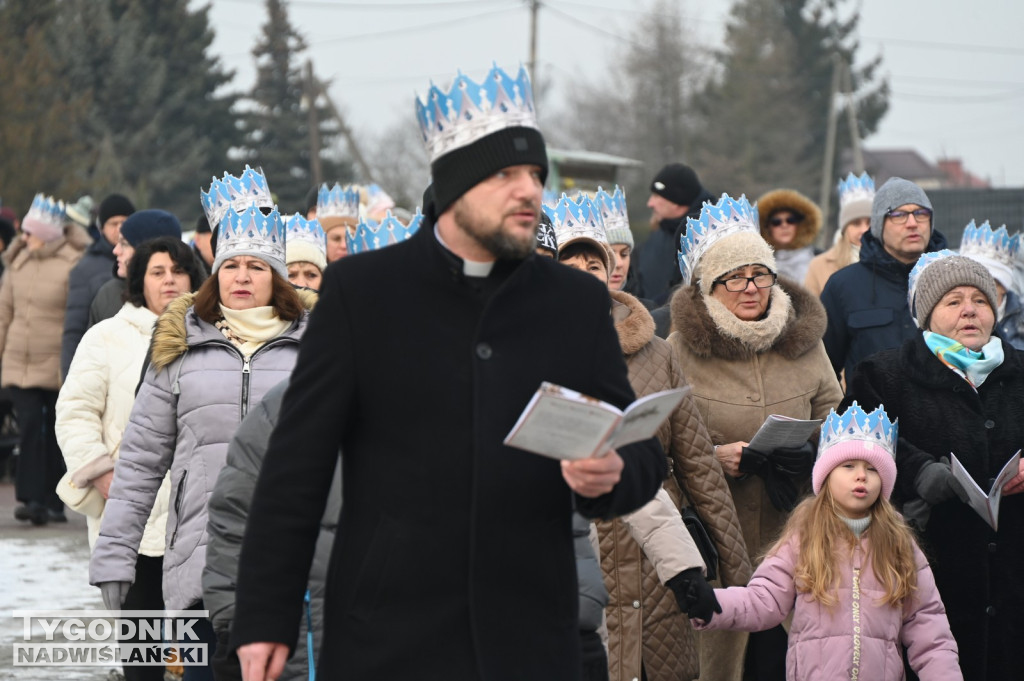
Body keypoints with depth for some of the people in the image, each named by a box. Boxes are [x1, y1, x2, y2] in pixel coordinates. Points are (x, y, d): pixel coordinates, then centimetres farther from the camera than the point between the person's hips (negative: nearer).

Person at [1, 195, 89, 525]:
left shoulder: (73, 263, -10)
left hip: (57, 362, -3)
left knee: (55, 432, 6)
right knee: (30, 424, -8)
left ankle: (53, 502, 15)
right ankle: (30, 497, -9)